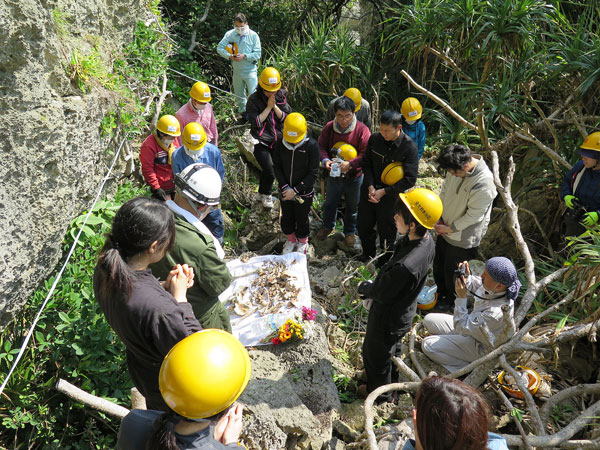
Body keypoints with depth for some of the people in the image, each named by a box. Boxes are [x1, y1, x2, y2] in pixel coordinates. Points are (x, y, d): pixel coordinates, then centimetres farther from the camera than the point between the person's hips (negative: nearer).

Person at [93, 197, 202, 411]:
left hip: (141, 371, 7)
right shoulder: (159, 308, -46)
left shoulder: (105, 271, -21)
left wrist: (165, 287, -16)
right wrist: (179, 297, -27)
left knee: (157, 420, 38)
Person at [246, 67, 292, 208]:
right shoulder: (254, 100, -9)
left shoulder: (281, 97, 3)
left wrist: (275, 106, -14)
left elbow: (287, 118, -3)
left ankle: (262, 193, 37)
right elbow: (256, 123, -17)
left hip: (278, 141, 5)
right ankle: (265, 194, 16)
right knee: (270, 172, -14)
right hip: (261, 142, -5)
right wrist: (268, 107, -17)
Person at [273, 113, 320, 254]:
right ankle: (291, 240, 46)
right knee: (286, 217, 19)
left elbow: (313, 173, -17)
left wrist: (295, 190, -20)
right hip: (285, 190, 3)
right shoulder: (281, 144, -10)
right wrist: (285, 187, -13)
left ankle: (302, 242, 41)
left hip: (304, 191, -3)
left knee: (302, 219, 14)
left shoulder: (312, 145, -20)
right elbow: (277, 166, -2)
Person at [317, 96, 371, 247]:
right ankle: (327, 226, 48)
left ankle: (350, 232, 41)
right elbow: (321, 146, -1)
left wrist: (350, 164, -32)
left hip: (354, 177, -2)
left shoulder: (362, 129, -18)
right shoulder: (329, 127, -9)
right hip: (333, 175, 2)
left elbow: (366, 154, -19)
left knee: (352, 206, 17)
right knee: (330, 203, 22)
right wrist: (325, 160, -21)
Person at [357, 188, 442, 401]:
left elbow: (382, 293, -25)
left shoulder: (405, 267, -44)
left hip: (389, 317, -8)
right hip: (403, 308, 8)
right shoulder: (426, 240, -15)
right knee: (389, 348, 34)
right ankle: (377, 372, 63)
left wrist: (364, 287, -6)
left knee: (377, 353, 22)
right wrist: (373, 290, 2)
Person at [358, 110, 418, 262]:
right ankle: (368, 254, 44)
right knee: (363, 226, 17)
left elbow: (410, 180, -16)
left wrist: (384, 191, -17)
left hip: (391, 196, -4)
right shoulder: (374, 139, -7)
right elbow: (366, 163, 5)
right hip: (369, 190, 4)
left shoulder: (409, 147, -18)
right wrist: (370, 186, -10)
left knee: (386, 231, 10)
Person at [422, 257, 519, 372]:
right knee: (429, 320, 6)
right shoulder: (492, 287, -19)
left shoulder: (496, 313, -40)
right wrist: (467, 277, -17)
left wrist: (461, 297, -30)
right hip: (473, 326, 8)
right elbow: (474, 285, 5)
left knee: (428, 345, -14)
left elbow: (461, 326, -29)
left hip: (480, 348, -8)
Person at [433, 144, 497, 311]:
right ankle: (440, 292, 53)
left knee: (452, 272, 14)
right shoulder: (456, 168, -12)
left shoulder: (483, 184, -34)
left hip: (463, 238, -7)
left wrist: (450, 228, -16)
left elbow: (473, 216, -26)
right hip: (445, 229, 7)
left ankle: (451, 300, 43)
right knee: (438, 265, 26)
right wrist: (439, 217, -2)